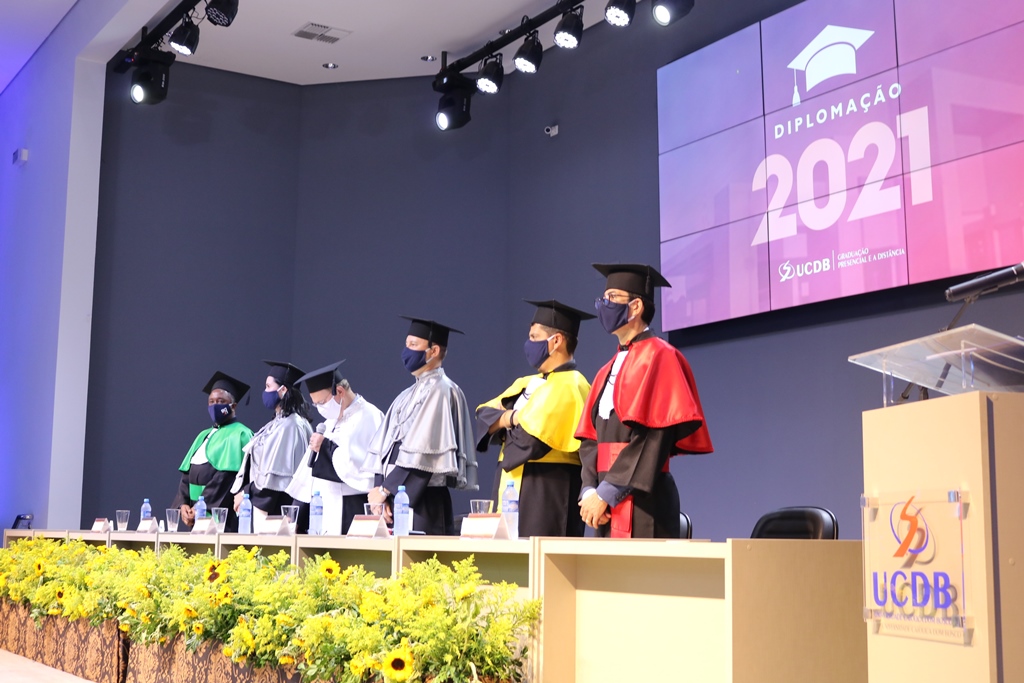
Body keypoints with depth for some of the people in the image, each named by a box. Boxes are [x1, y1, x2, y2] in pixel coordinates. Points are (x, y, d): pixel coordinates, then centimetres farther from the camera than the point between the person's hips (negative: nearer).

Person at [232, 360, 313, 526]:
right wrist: (244, 491, 8)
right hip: (261, 504, 9)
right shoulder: (278, 423, 15)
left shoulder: (291, 425, -14)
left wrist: (247, 493, -10)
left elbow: (276, 470, -18)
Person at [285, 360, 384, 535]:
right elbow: (314, 465, 21)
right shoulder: (333, 421, 17)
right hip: (328, 511, 8)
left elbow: (364, 468, -20)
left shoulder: (368, 417, -11)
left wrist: (327, 447, -14)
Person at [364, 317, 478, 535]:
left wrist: (386, 488, -12)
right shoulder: (408, 395, 17)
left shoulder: (440, 390, -9)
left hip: (424, 503, -8)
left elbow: (422, 451, -17)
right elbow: (385, 448, 12)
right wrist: (382, 493, 0)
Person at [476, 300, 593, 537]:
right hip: (513, 490, 9)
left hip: (548, 497, -9)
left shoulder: (569, 386, -12)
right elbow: (484, 415, 9)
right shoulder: (528, 383, 17)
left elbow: (531, 439, -21)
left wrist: (505, 421, 0)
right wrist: (513, 417, -12)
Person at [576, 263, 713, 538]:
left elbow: (652, 437, -16)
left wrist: (606, 493, -17)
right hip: (608, 502, 8)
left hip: (643, 502, -8)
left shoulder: (659, 357, -7)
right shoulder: (608, 370, 18)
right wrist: (590, 490, -3)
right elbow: (591, 437, 14)